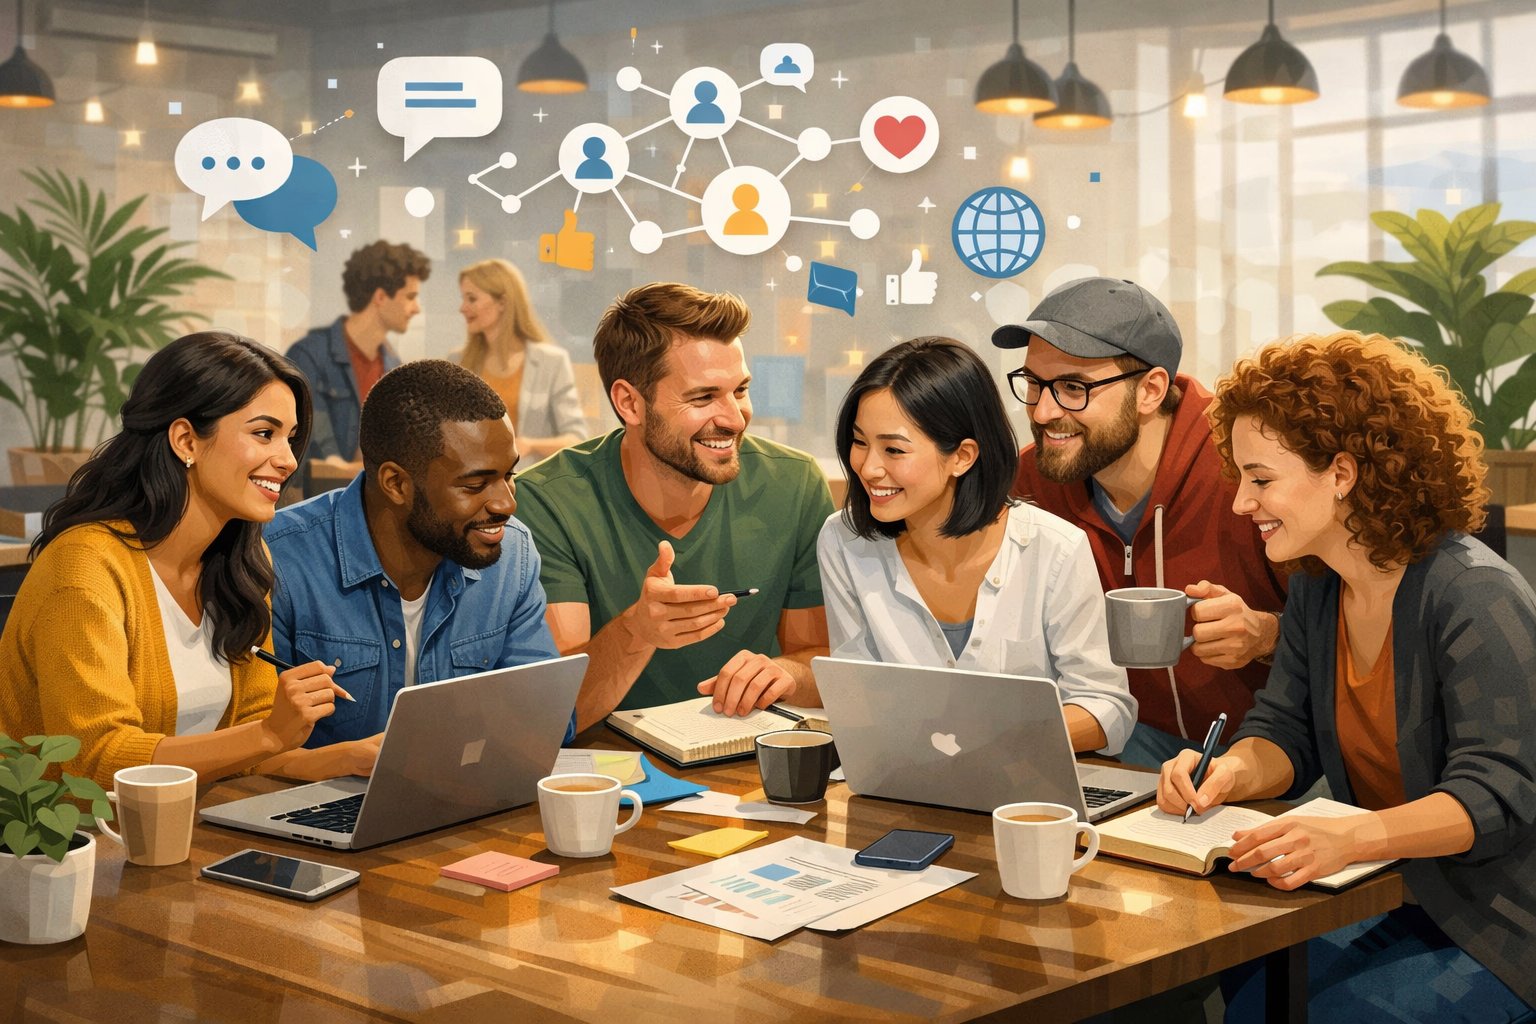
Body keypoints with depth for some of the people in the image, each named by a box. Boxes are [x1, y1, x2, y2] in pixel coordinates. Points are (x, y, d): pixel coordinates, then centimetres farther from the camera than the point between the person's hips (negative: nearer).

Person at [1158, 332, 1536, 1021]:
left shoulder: (1473, 596, -20)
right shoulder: (1317, 588, 5)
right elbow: (1284, 734, 9)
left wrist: (1350, 837, -44)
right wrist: (1230, 772, -16)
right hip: (1394, 903, 7)